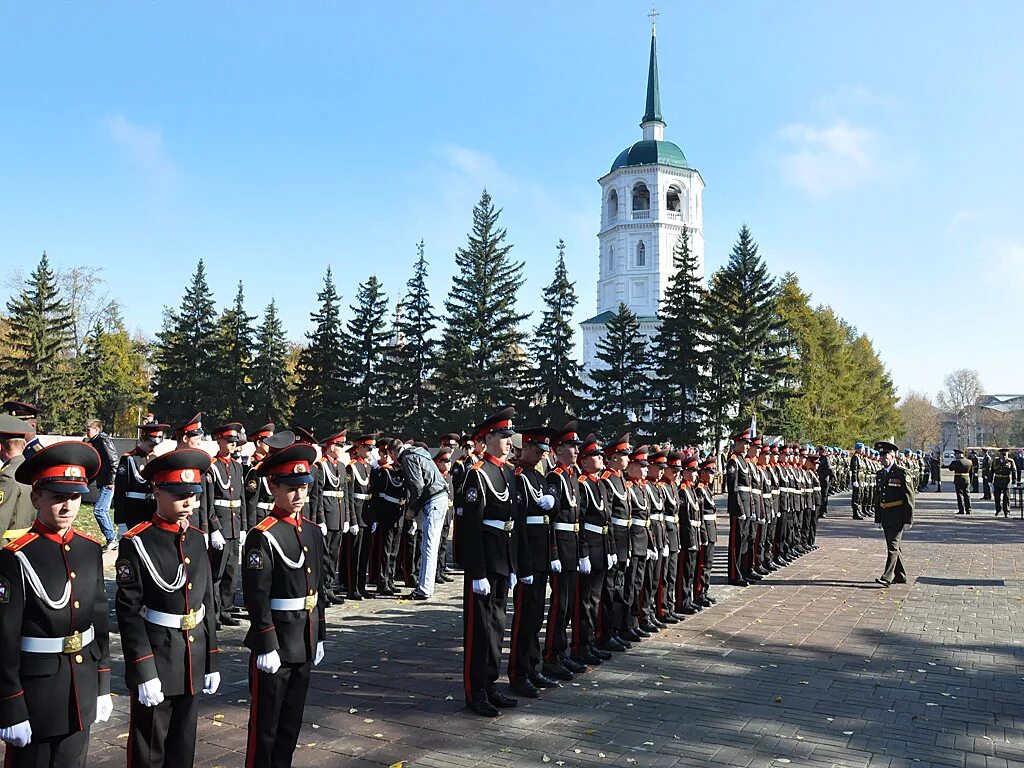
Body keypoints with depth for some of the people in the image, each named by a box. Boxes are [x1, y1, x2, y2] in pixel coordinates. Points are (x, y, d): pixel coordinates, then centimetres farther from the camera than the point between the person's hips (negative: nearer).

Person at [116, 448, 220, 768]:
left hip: (193, 663, 5)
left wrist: (212, 661, 10)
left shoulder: (197, 539, 4)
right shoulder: (136, 543, -13)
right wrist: (144, 671, -16)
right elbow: (129, 612, -14)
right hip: (156, 661, -5)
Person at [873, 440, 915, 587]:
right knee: (894, 547, 13)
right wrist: (877, 519, 14)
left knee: (893, 546, -11)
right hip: (885, 517, 7)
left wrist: (908, 520, -14)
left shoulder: (902, 474, -10)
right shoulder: (880, 474, 12)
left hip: (898, 517, -7)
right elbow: (877, 498, 16)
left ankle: (887, 577, -14)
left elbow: (909, 498, -12)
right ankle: (900, 576, 23)